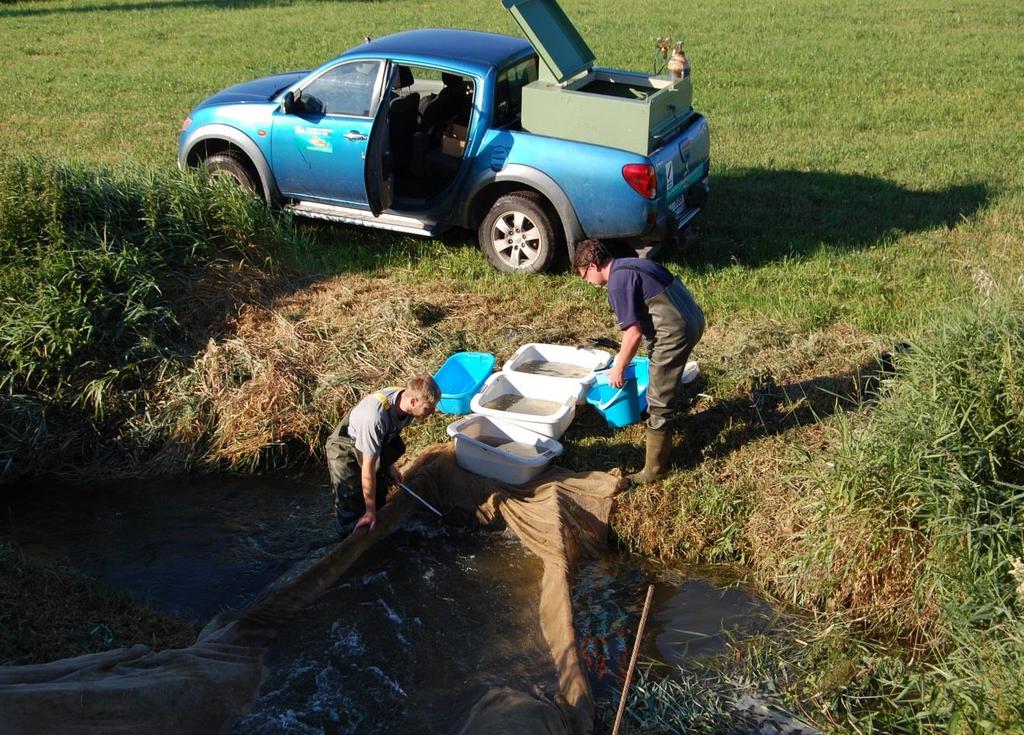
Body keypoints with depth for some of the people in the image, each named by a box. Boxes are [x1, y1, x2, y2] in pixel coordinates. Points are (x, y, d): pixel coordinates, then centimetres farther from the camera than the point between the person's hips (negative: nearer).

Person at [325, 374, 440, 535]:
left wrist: (389, 466, 9)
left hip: (370, 446, 7)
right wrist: (370, 512, -24)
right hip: (345, 453, -7)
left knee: (379, 498, 18)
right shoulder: (376, 416, -42)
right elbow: (368, 469, -33)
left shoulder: (404, 401, -20)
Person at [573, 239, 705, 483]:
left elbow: (634, 333, -16)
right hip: (692, 319, 10)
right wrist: (623, 355, 30)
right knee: (663, 375, 34)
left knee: (659, 400, -1)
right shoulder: (629, 265, 16)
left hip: (676, 332, -10)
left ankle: (654, 469, 8)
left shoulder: (617, 283, -14)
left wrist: (619, 368, -2)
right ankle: (668, 418, 58)